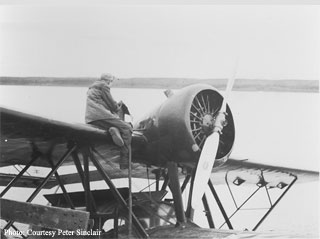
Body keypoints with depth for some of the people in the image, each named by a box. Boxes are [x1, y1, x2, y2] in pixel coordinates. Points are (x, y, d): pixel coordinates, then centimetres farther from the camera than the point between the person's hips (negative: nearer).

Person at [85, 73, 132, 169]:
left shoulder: (92, 88, 32)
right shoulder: (103, 86, 3)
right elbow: (111, 103, 0)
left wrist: (116, 106, 27)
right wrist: (118, 109, 19)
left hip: (90, 119, 9)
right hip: (101, 115, -9)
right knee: (127, 128, -9)